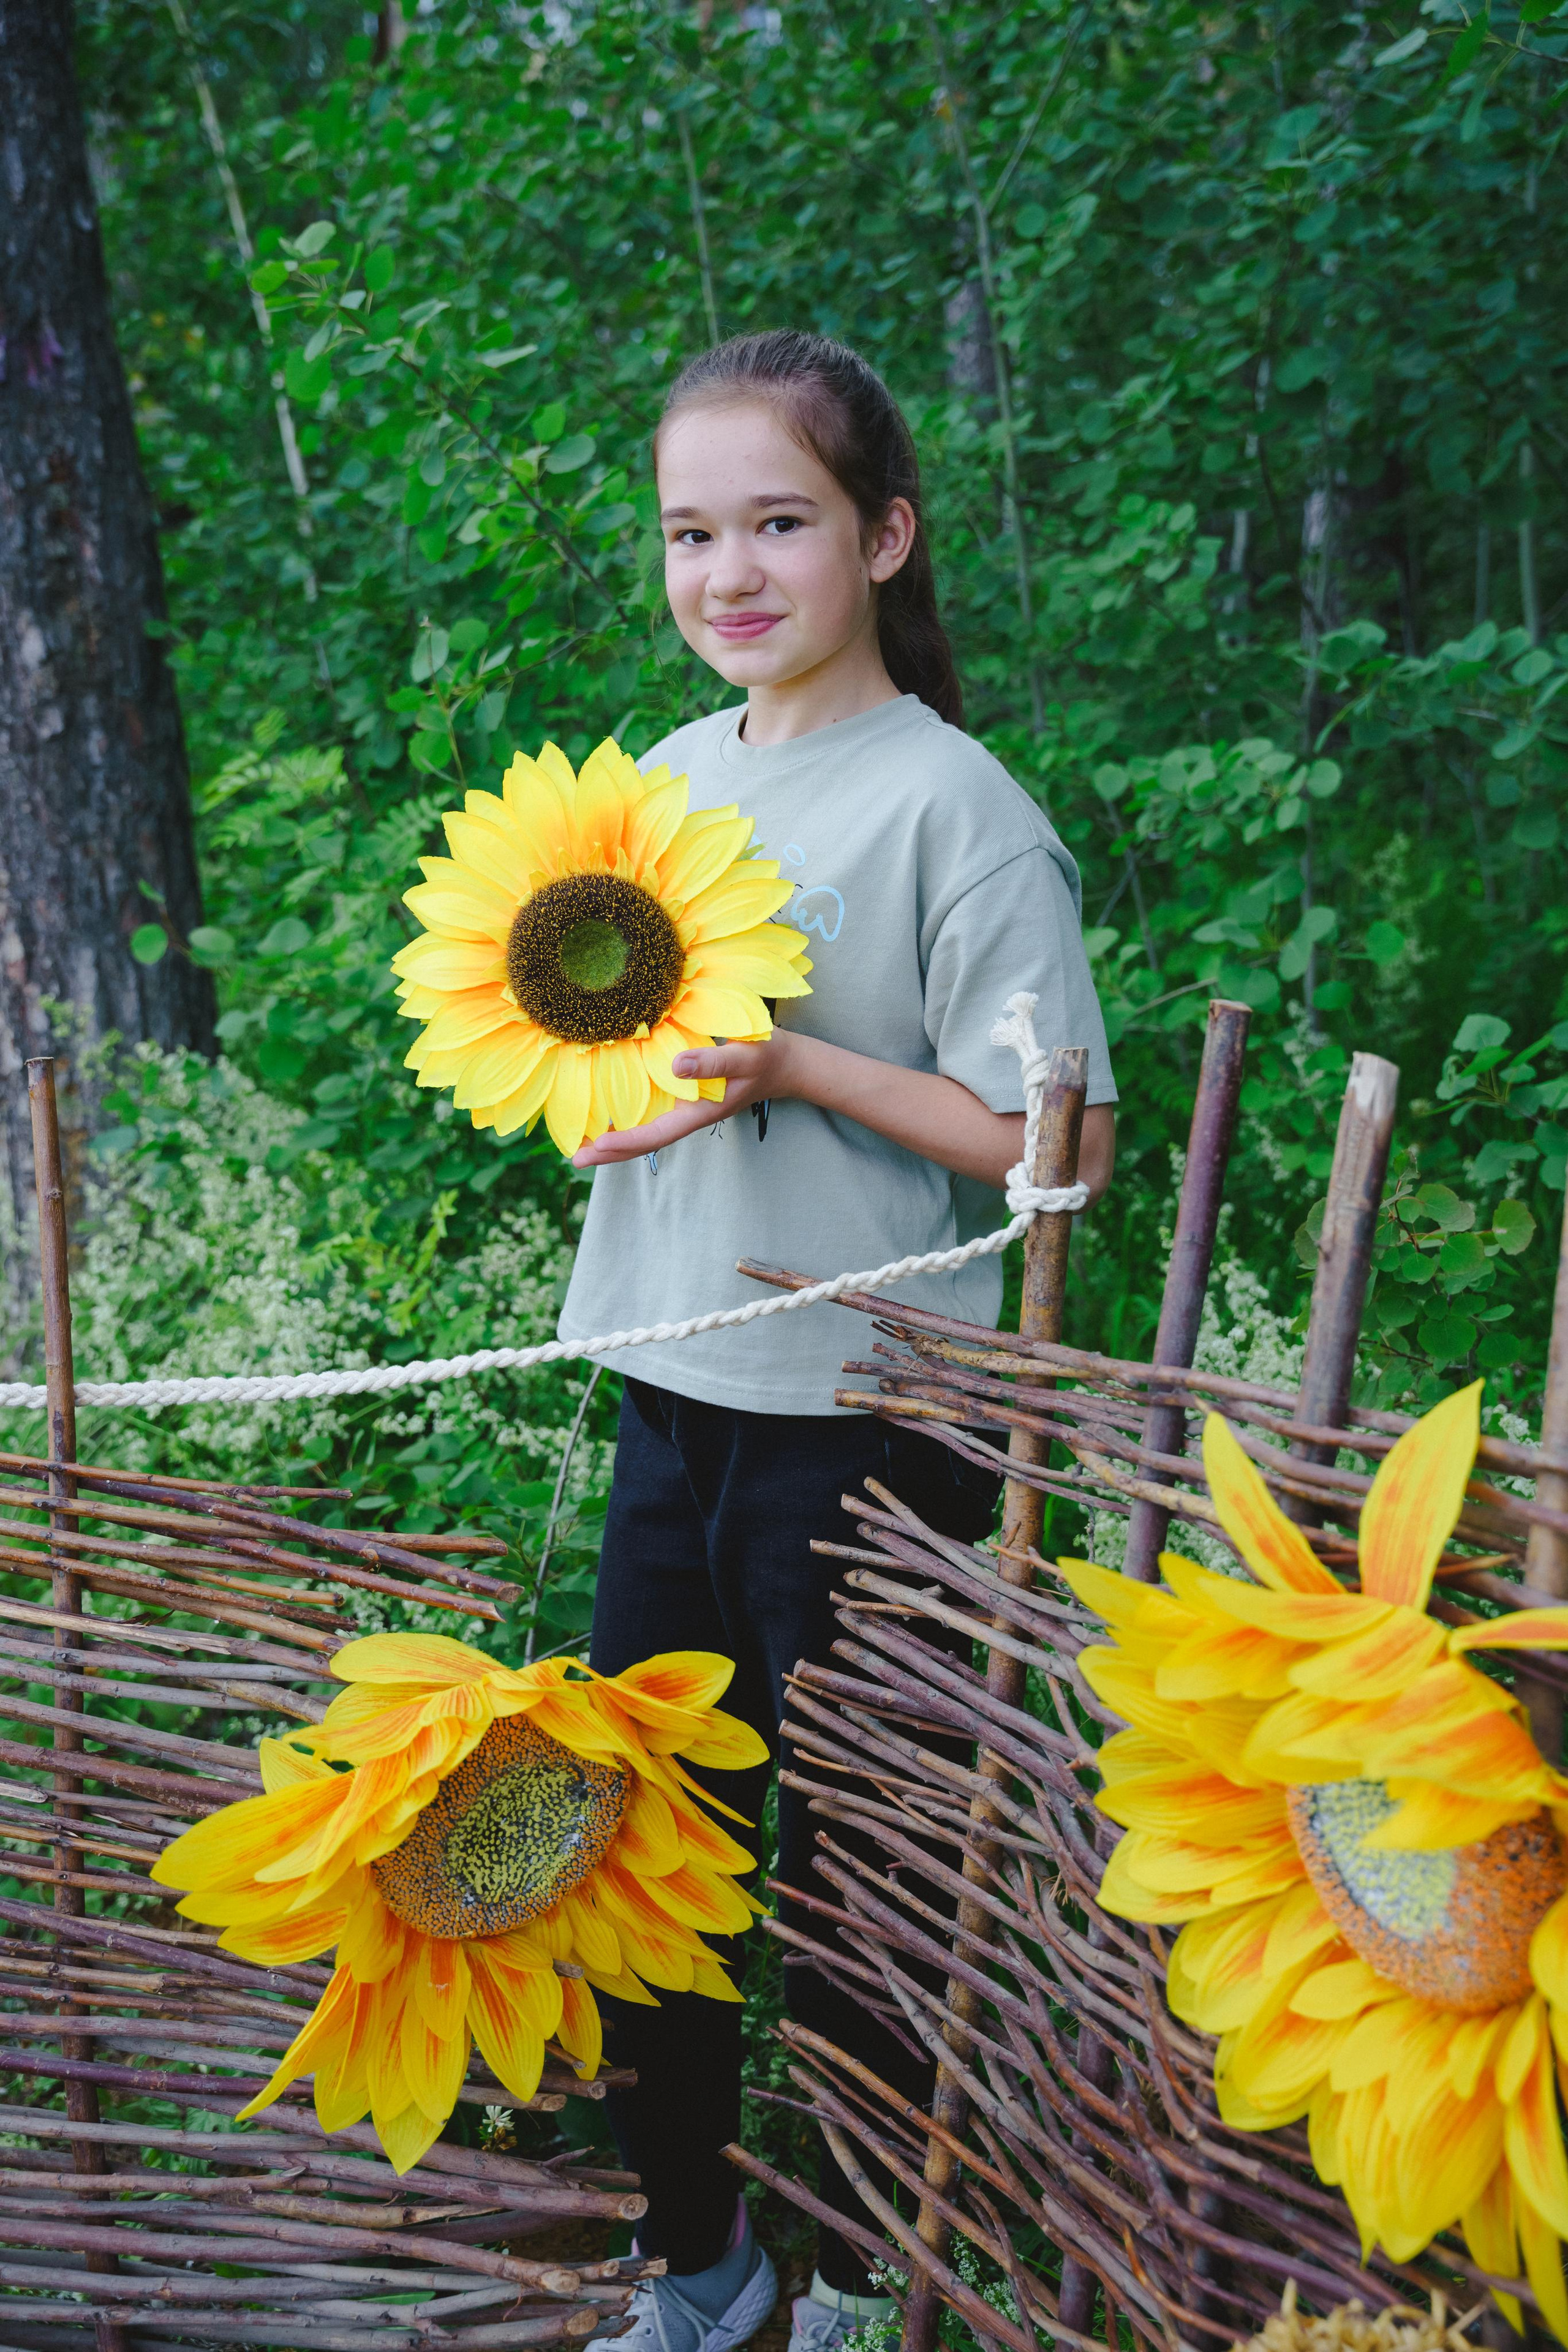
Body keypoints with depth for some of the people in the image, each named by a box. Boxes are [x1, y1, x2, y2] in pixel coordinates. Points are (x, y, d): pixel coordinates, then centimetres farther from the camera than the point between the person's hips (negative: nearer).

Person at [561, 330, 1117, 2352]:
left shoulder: (952, 807, -12)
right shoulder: (666, 776, 8)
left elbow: (1060, 1145, -15)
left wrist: (793, 1066, -21)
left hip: (865, 1427, -6)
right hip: (674, 1402, 7)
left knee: (856, 1879, 7)